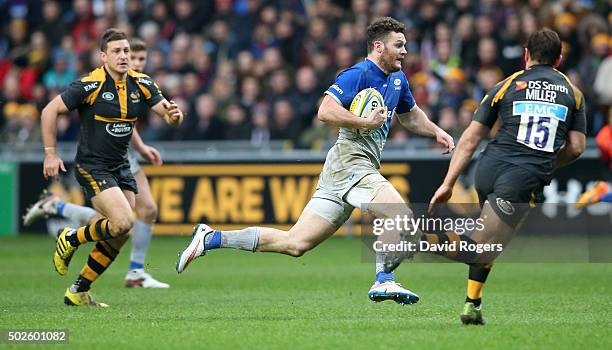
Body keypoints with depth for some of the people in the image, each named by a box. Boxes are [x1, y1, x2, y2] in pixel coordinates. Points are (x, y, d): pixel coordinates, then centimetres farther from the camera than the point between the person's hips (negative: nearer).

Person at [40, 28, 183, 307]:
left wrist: (174, 115, -27)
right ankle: (70, 240, 5)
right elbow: (50, 111, -10)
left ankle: (78, 292, 17)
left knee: (120, 235, 4)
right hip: (92, 166, -7)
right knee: (123, 222, -21)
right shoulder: (90, 85, -16)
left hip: (121, 166, 7)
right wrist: (50, 154, -10)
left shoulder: (141, 83, 0)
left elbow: (167, 114, -3)